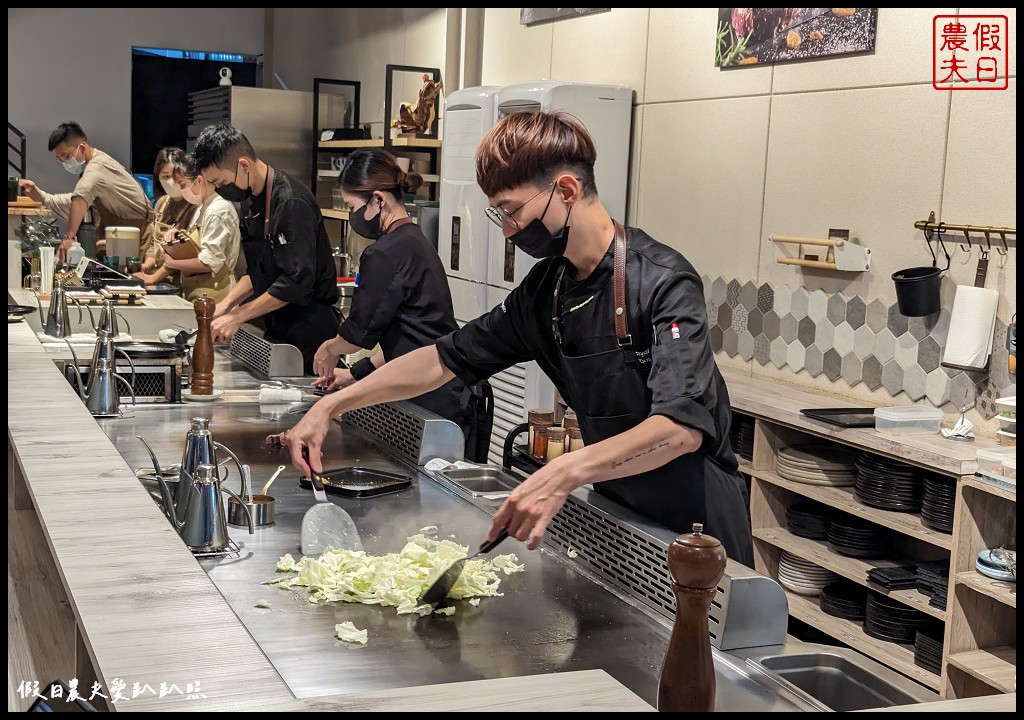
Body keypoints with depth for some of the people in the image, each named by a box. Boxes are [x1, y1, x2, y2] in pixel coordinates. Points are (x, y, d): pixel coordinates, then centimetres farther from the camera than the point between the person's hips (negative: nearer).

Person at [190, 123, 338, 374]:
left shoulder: (292, 203, -20)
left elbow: (296, 282, -24)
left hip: (308, 336, -9)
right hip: (276, 329, 9)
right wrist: (226, 304, 3)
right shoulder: (252, 202, 10)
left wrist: (237, 316, -19)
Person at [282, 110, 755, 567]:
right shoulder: (544, 288, 1)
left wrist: (565, 474, -47)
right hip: (617, 509, 7)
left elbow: (682, 426, -35)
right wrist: (330, 406, 1)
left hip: (694, 520, -7)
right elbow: (446, 359, 8)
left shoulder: (662, 282, -23)